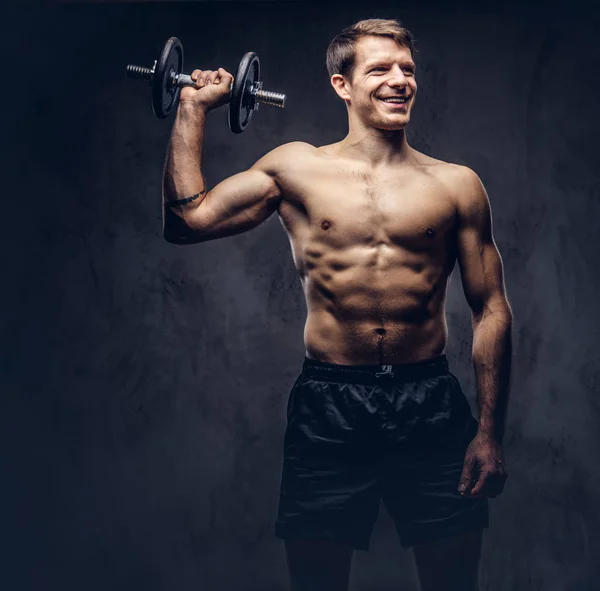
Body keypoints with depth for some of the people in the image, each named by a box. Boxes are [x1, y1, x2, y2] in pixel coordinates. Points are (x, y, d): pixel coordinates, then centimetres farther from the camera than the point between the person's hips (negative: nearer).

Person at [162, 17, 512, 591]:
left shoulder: (456, 184, 6)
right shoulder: (295, 168, 6)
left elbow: (491, 311, 6)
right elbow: (186, 220, 1)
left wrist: (490, 432, 0)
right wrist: (193, 108, 5)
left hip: (431, 405, 1)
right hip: (327, 407, 0)